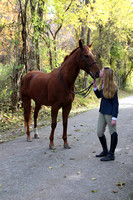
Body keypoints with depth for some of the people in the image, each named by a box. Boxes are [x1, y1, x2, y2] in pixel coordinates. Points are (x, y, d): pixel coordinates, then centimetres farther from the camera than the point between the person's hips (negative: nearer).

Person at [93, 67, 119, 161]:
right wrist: (95, 87, 3)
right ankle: (105, 151, 31)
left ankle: (111, 154, 13)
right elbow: (99, 96, 19)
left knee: (113, 132, 4)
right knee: (99, 132, 12)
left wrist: (114, 118, -20)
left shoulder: (112, 87, -17)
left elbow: (115, 103, -16)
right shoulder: (102, 84, 5)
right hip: (102, 111, 9)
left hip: (110, 112, -9)